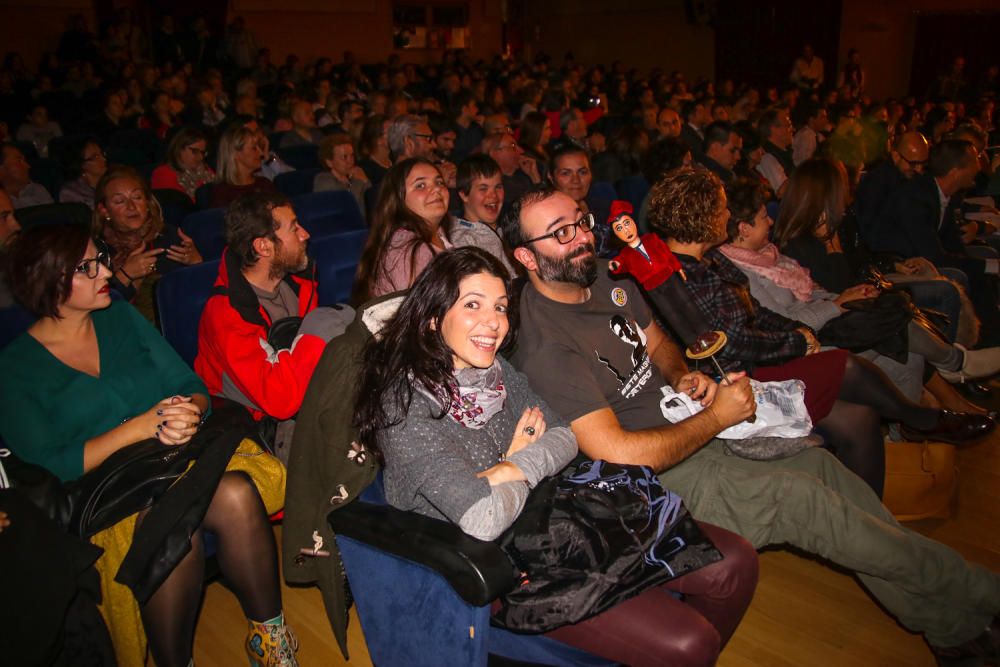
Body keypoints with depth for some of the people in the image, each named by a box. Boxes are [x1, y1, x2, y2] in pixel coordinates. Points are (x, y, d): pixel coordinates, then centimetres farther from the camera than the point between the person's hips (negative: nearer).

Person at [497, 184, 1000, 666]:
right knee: (803, 499, -17)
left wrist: (682, 378, -3)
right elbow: (619, 454, -30)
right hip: (654, 479, -8)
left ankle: (954, 626, 8)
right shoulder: (545, 347, -24)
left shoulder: (603, 279, 3)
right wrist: (717, 416, -19)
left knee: (821, 463, -3)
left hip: (687, 430, 8)